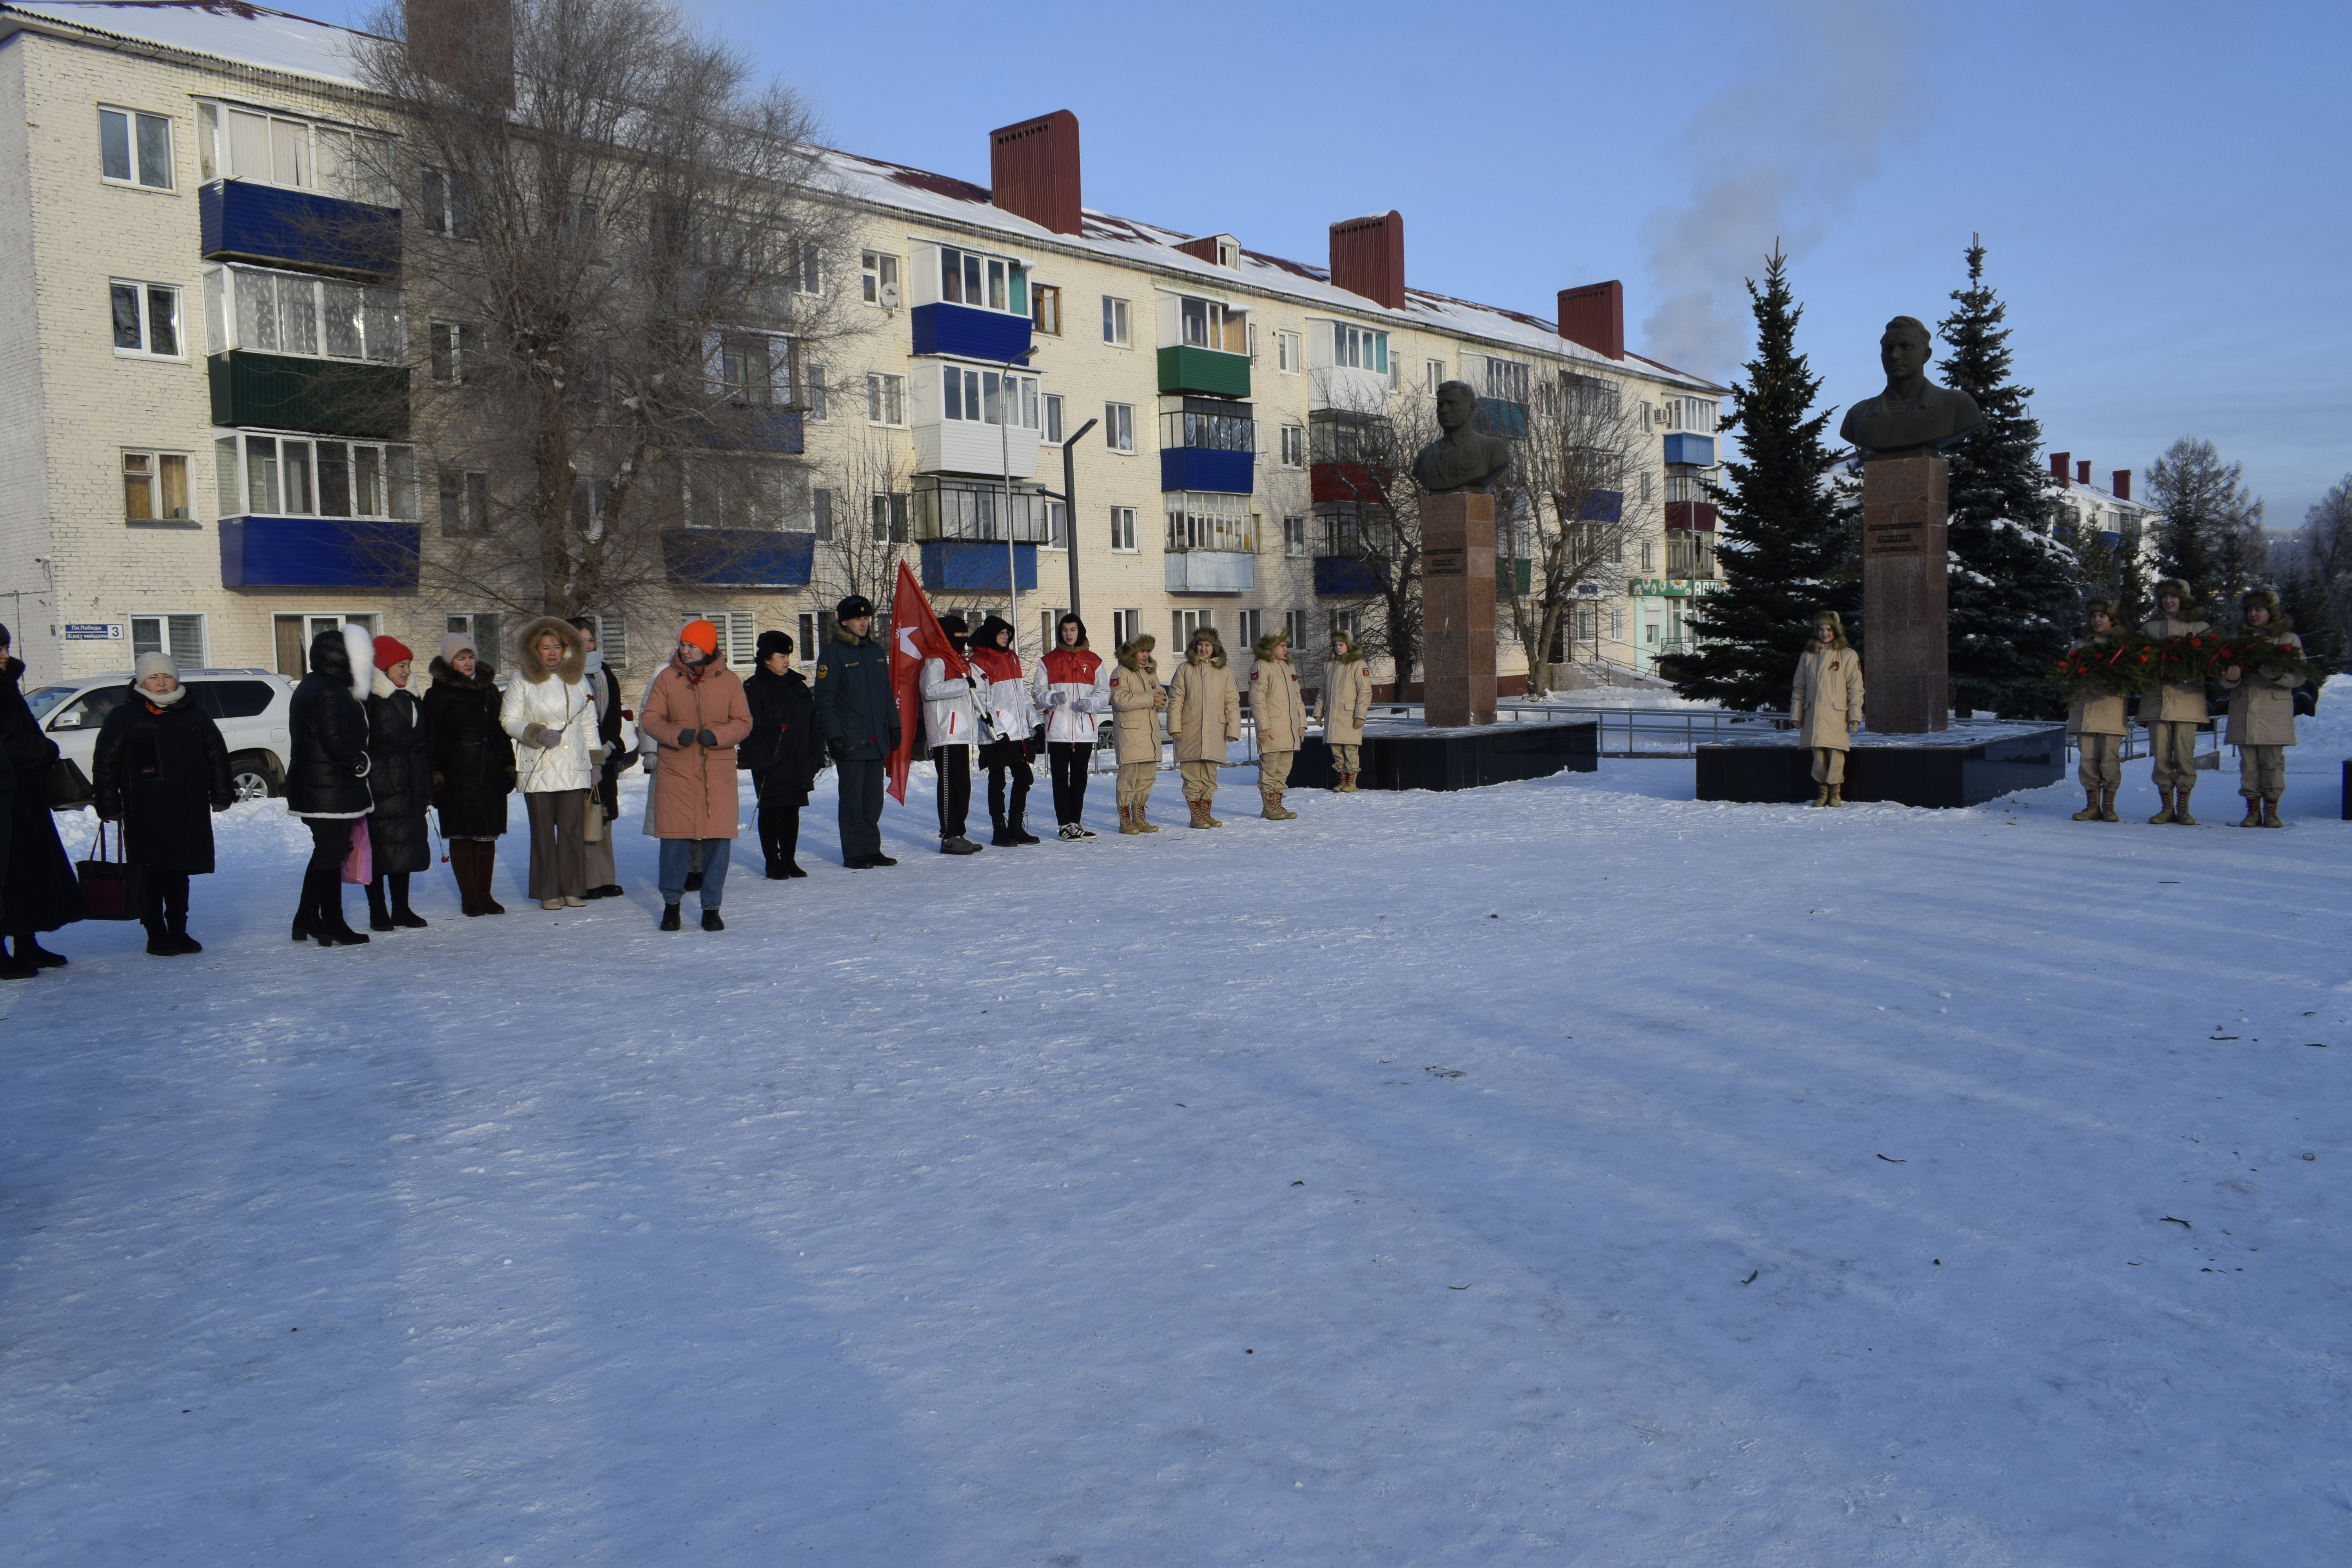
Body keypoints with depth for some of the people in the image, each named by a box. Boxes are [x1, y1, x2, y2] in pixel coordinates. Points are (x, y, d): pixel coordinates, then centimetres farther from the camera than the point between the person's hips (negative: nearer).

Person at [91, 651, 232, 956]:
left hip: (189, 812, 3)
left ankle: (178, 932, 18)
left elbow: (217, 756, 19)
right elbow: (105, 765, 1)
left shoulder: (194, 715, 13)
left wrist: (221, 795, 14)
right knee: (150, 874, -4)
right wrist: (109, 805, -5)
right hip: (144, 814, -3)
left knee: (179, 873, 9)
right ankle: (157, 936, 4)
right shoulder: (123, 718, 2)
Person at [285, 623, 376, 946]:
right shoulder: (331, 692, -18)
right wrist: (361, 762, -11)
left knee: (324, 853, 18)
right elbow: (335, 738, -26)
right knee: (331, 856, -3)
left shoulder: (311, 687, 16)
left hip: (311, 786, 10)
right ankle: (332, 928, 3)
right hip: (332, 790, -10)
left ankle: (306, 922, 24)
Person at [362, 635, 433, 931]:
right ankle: (378, 914, 5)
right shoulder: (369, 700, -9)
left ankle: (402, 909, 17)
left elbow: (423, 744, 19)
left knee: (406, 848, 10)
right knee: (378, 850, -2)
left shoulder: (410, 699, 15)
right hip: (380, 787, -7)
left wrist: (427, 788, 16)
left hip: (409, 788, 7)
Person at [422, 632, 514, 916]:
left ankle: (485, 894, 12)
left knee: (488, 834, 5)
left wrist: (509, 764, 10)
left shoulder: (489, 689, 14)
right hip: (458, 772, -4)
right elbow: (431, 739, -2)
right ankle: (469, 896, 5)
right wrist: (435, 773, -10)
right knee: (462, 834, -1)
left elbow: (502, 732, 17)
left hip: (490, 772, 4)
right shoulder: (438, 693, 0)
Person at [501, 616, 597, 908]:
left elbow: (589, 723, 15)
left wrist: (594, 760, 12)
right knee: (543, 829, -1)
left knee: (573, 828, -2)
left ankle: (573, 890, 6)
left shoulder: (578, 679, 11)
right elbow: (508, 720, 2)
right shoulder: (521, 683, 2)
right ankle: (549, 892, 6)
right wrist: (537, 733, -13)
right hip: (538, 766, -2)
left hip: (574, 765, 2)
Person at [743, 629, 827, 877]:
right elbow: (751, 731, -10)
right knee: (771, 813, 1)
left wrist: (816, 757, 9)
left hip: (798, 764, 6)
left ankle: (789, 860, 19)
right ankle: (773, 863, 9)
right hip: (771, 767, -5)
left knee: (792, 812, 10)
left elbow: (813, 724, 15)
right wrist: (761, 762, -17)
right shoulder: (753, 689, -6)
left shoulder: (798, 685, 13)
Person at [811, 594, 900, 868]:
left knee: (874, 797, 9)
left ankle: (872, 849, 16)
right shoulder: (833, 654, -7)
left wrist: (894, 725, 12)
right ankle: (854, 853, 4)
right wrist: (834, 736, -16)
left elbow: (887, 692, 19)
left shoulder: (877, 650, 13)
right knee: (853, 797, -1)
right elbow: (825, 699, -10)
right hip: (850, 740, -6)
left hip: (877, 740, 6)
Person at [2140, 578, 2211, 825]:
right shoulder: (2150, 627, 17)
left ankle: (2183, 808, 4)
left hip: (2187, 696, -2)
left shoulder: (2200, 627, 10)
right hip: (2156, 696, 2)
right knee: (2161, 756, -1)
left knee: (2184, 755, -5)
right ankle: (2167, 807, 7)